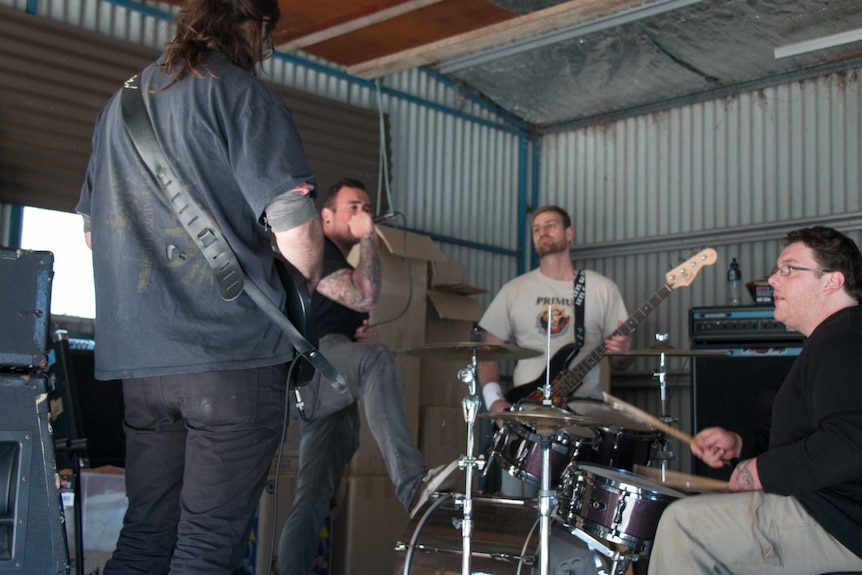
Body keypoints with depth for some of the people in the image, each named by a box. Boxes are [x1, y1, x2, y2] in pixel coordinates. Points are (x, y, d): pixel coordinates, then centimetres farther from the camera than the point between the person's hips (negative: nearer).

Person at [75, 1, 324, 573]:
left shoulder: (121, 103, 17)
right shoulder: (244, 95, -5)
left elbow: (92, 230, 24)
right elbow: (296, 229, -15)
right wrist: (308, 286, 5)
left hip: (138, 354, 7)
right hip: (234, 351, -6)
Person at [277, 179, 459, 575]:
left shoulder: (345, 263, 31)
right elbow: (365, 297, -15)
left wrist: (365, 335, 13)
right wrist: (368, 238, -3)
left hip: (332, 398, 10)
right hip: (308, 365, -9)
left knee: (315, 499, -1)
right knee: (378, 360, -38)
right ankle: (412, 483, -54)